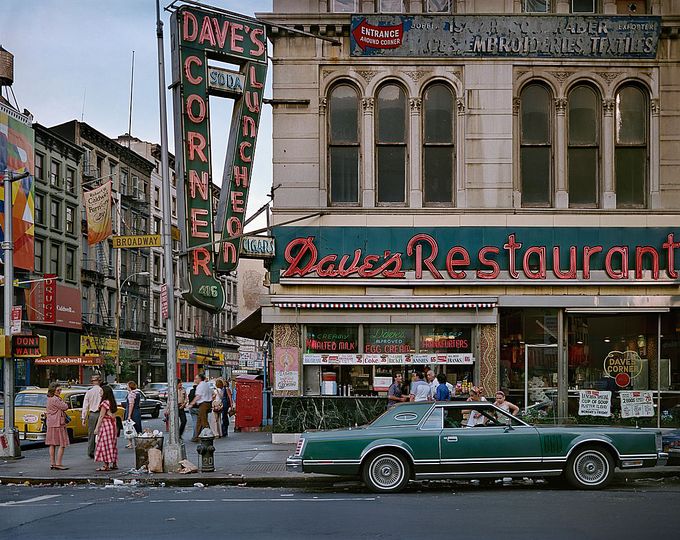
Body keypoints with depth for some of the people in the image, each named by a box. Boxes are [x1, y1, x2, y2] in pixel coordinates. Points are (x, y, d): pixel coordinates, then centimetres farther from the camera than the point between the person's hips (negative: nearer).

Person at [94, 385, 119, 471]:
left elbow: (101, 416, -16)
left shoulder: (105, 403, -15)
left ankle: (106, 465, -6)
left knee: (105, 444, -5)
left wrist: (97, 428, -13)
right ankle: (114, 463, 17)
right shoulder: (112, 402, 11)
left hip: (106, 424, -9)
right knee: (112, 444, 13)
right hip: (113, 424, 9)